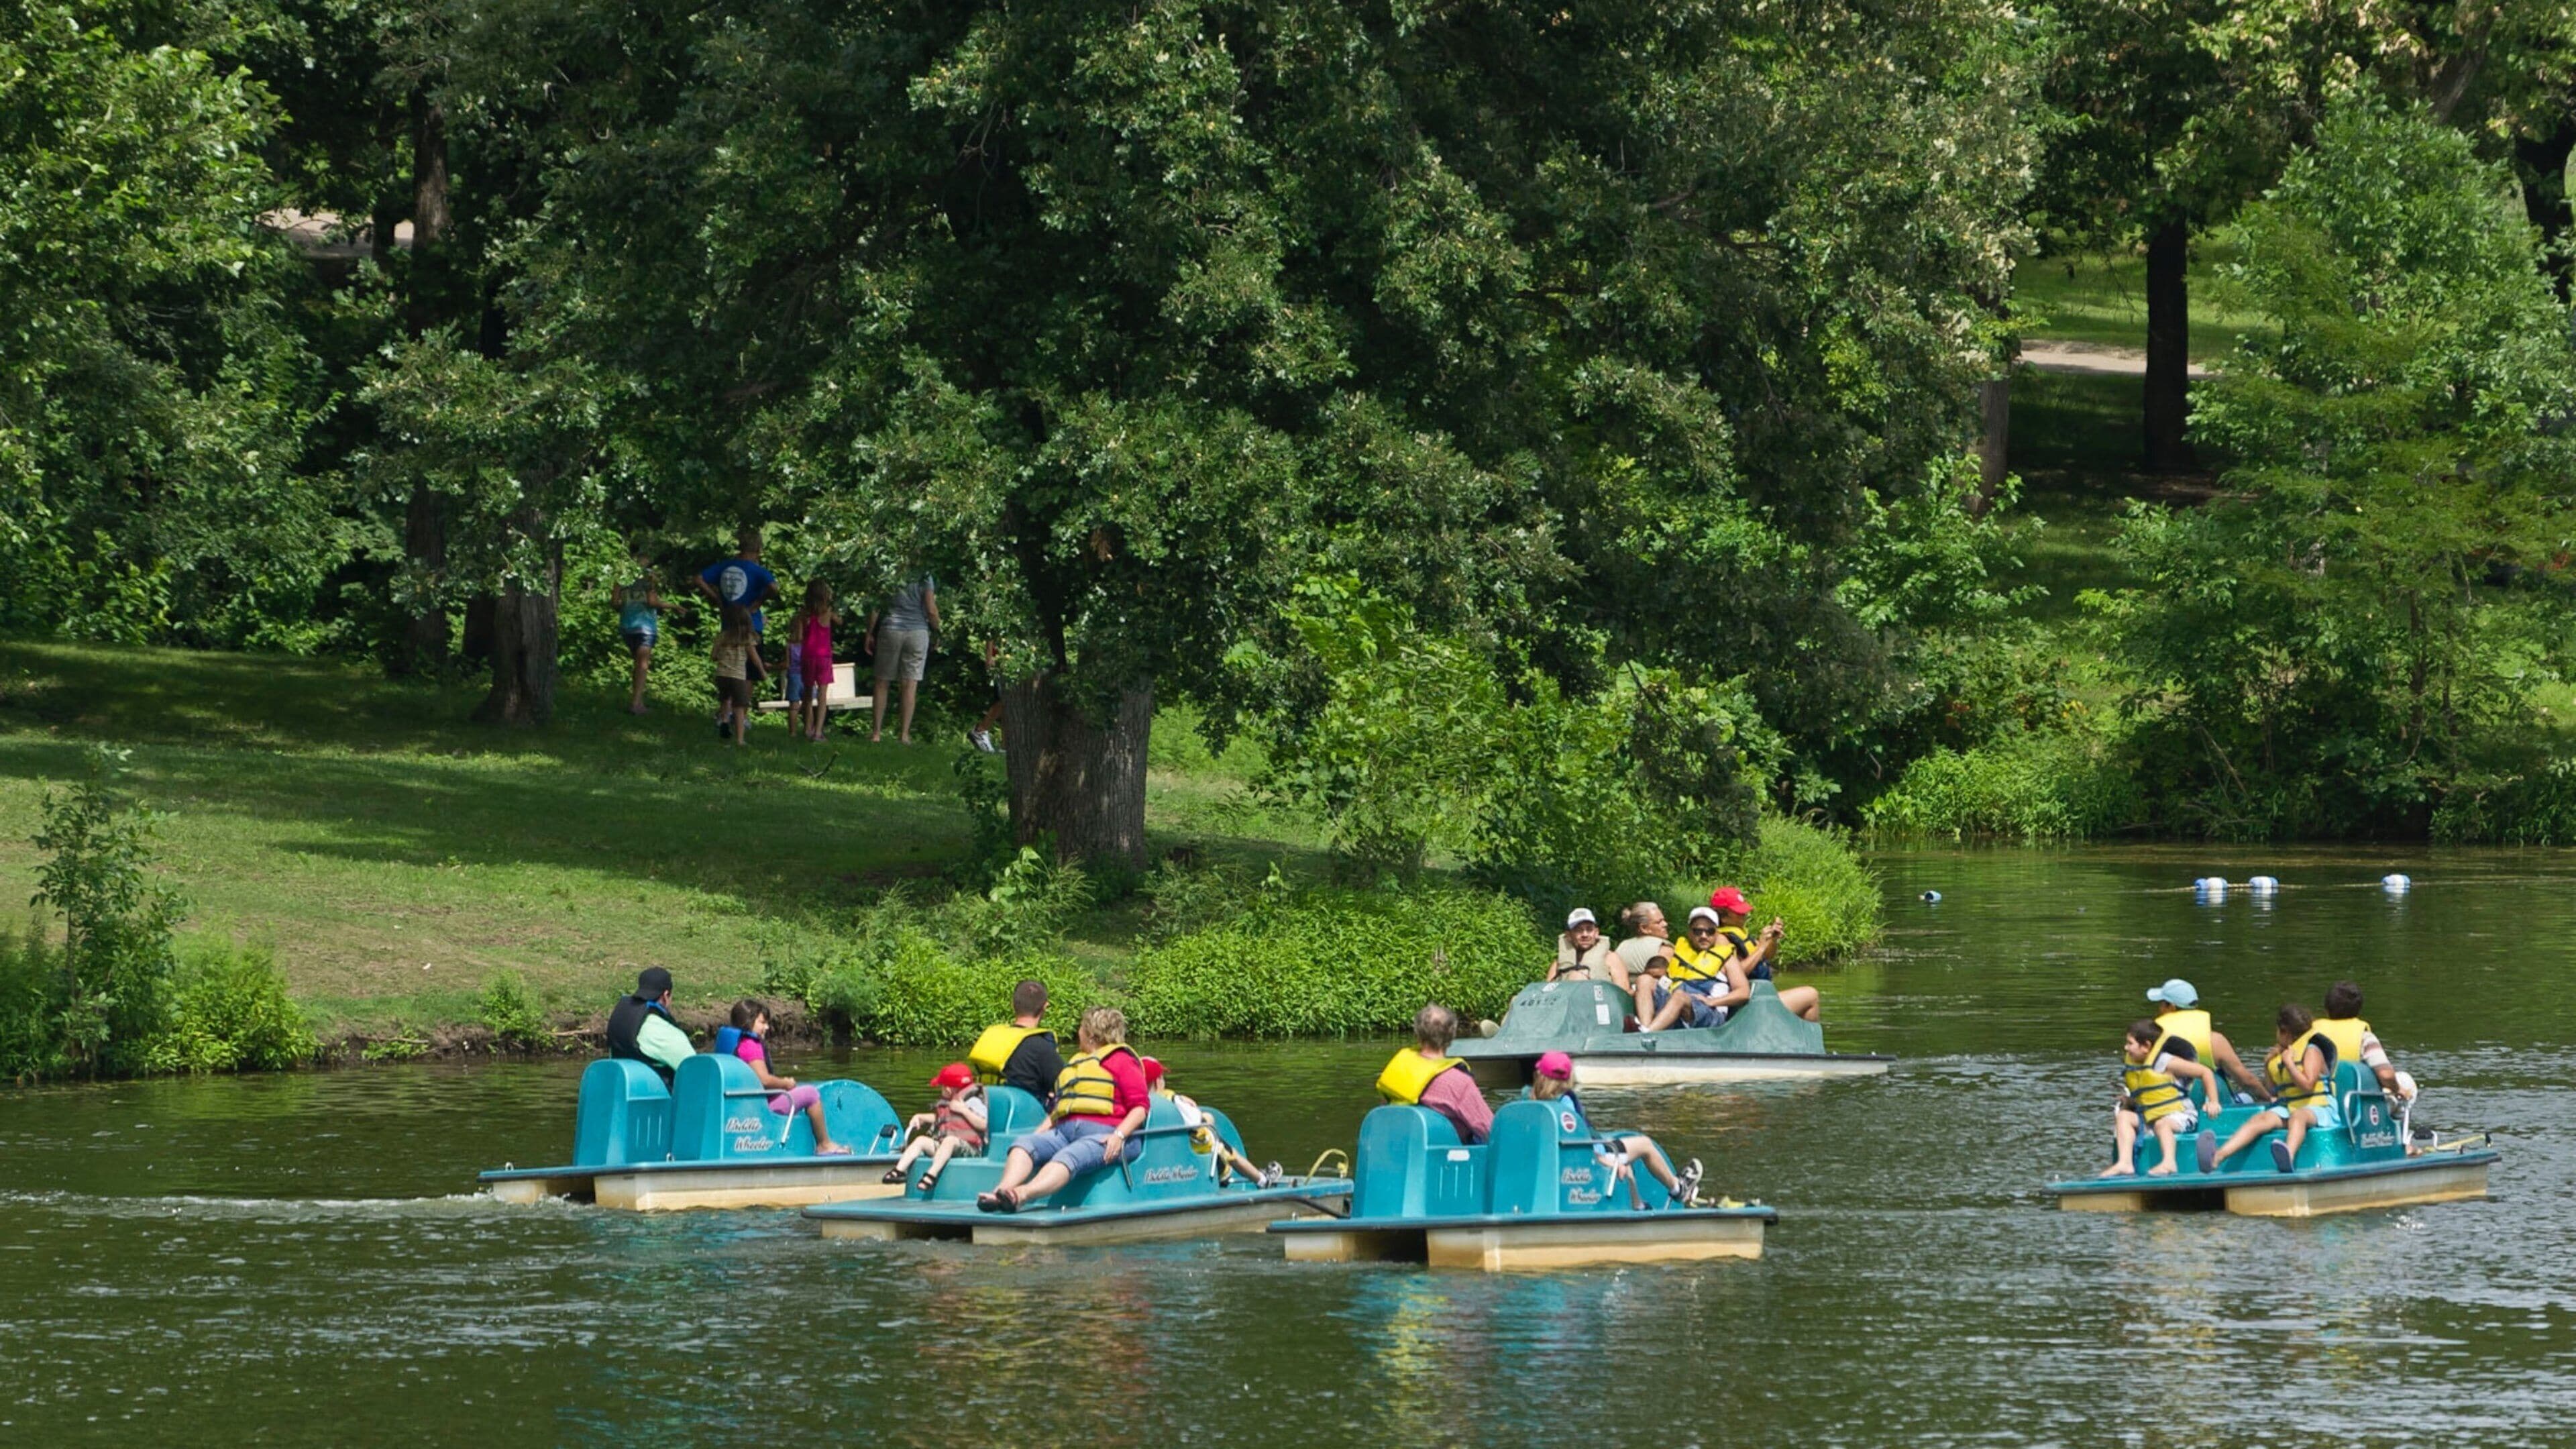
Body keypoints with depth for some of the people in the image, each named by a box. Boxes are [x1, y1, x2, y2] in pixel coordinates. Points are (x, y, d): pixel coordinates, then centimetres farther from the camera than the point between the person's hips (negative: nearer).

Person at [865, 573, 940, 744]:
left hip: (891, 630, 1)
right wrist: (937, 627, 13)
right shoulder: (926, 581, 3)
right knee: (911, 684, 0)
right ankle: (905, 734, -4)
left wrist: (869, 634, 9)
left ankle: (876, 732, 7)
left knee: (882, 683, 9)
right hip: (918, 632, -1)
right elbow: (931, 611, -6)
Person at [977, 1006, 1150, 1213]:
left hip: (1103, 1136, -8)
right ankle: (1002, 1191, -45)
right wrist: (1038, 1133, 16)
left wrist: (1119, 1136, -20)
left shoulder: (1121, 1059, 7)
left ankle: (1022, 1195, -63)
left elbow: (1140, 1107, -4)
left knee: (1068, 1157, -36)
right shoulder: (1079, 1061, 33)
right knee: (1025, 1144, -19)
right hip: (1065, 1131, 8)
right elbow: (1059, 1109, 33)